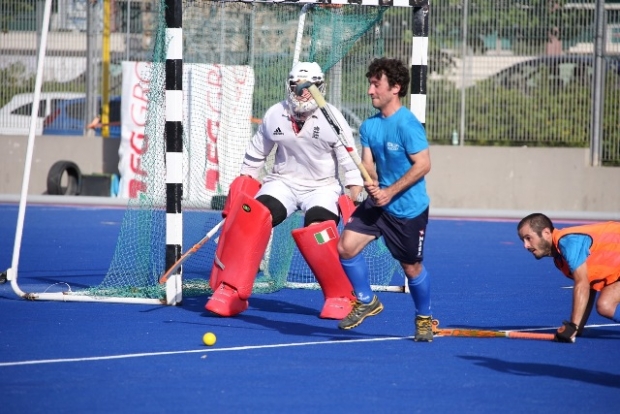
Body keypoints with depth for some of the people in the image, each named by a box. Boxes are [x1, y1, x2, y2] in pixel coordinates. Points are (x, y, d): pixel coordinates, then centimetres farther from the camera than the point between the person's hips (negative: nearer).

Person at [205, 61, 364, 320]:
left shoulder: (332, 119, -11)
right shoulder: (275, 115, -2)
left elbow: (350, 161, -9)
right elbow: (256, 153, 11)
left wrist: (353, 198, -17)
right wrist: (241, 189, 11)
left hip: (322, 187, -3)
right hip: (283, 181, 3)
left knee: (318, 235, -27)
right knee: (251, 219, -22)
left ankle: (341, 297, -4)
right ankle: (229, 292, -15)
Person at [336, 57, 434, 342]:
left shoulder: (407, 125, -19)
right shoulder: (369, 126, 4)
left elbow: (423, 164, -20)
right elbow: (368, 164, 3)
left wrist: (390, 192, -22)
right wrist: (372, 184, -20)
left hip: (408, 209, -6)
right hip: (378, 201, 6)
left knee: (411, 266, 5)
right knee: (346, 246, -7)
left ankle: (424, 318, 29)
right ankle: (366, 302, 13)